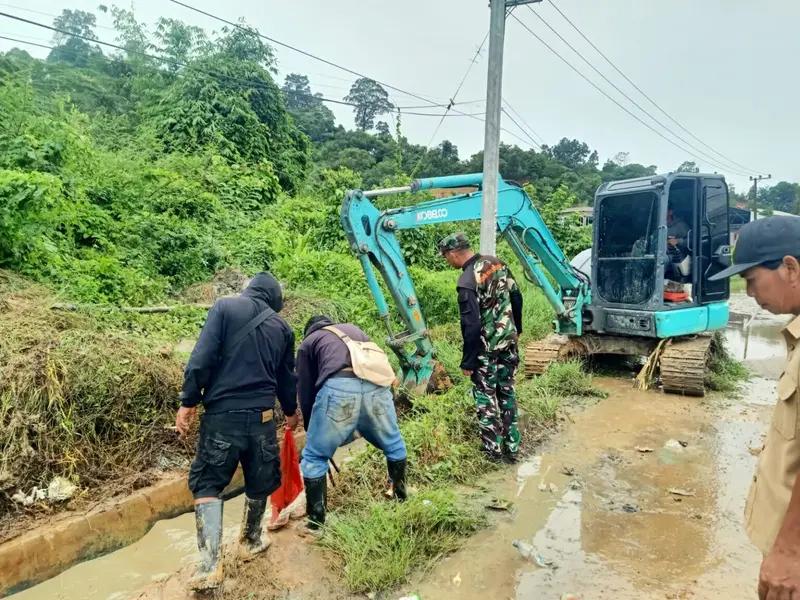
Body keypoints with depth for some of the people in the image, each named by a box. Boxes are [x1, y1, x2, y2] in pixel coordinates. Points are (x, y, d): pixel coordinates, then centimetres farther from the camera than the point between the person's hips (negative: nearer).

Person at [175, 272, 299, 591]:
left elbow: (202, 357, -11)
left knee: (206, 483, 7)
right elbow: (287, 378, 19)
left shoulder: (225, 307, 0)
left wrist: (188, 401, -5)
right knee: (260, 482, 20)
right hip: (262, 417, 3)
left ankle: (210, 565, 0)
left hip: (222, 414, -2)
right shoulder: (282, 327, 10)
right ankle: (251, 541, 38)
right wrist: (291, 411, 35)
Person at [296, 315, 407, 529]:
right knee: (394, 445, 29)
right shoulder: (353, 329, 39)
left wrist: (312, 431, 39)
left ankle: (316, 522, 21)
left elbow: (305, 392, 25)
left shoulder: (308, 342, 28)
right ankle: (401, 500, 42)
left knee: (314, 458, 16)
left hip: (338, 389, -3)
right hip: (377, 386, 4)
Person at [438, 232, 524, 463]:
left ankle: (494, 449, 18)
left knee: (486, 398, 9)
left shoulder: (467, 282, -23)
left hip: (487, 348, -7)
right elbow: (517, 298, 10)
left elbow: (472, 326, -22)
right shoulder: (496, 262, 1)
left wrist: (467, 361, -13)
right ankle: (511, 447, 25)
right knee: (507, 393, 17)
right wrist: (516, 329, 24)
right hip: (509, 342, 7)